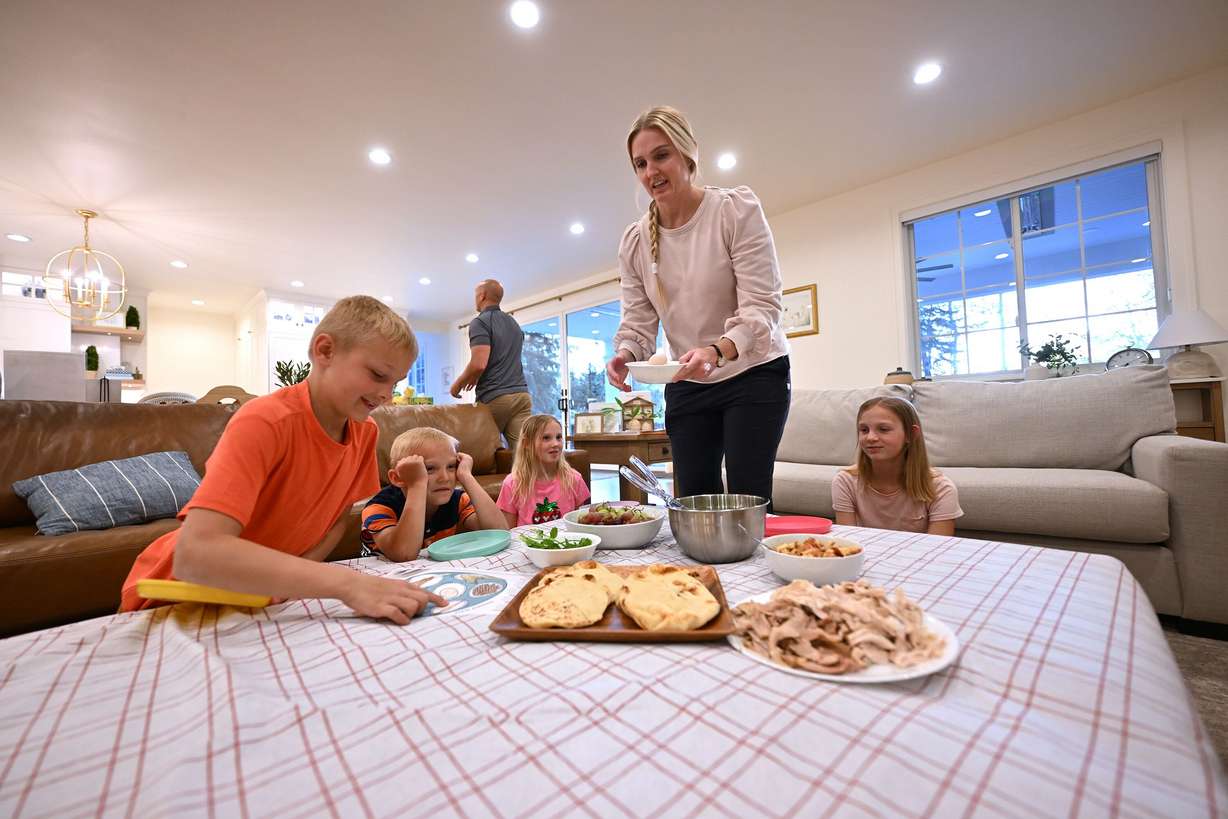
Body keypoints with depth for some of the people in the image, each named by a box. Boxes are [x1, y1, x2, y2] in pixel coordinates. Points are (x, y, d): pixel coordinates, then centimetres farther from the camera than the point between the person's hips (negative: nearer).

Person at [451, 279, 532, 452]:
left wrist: (457, 384, 1)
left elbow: (479, 364, -17)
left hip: (494, 397, -6)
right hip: (522, 394, 6)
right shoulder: (514, 323, 20)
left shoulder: (480, 322, -5)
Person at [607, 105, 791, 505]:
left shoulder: (737, 208, -10)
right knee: (694, 499, 6)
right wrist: (624, 355, -23)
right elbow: (638, 322, 0)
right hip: (686, 385, 4)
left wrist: (716, 351, -38)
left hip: (753, 372, -3)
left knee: (748, 497, -6)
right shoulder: (634, 241, 2)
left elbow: (761, 306, -18)